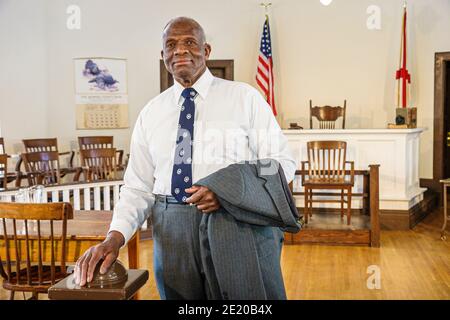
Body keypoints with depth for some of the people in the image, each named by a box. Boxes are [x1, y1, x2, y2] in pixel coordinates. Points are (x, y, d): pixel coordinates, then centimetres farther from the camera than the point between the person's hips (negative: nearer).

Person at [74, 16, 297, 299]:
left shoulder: (245, 97, 1)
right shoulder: (151, 113, 9)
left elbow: (282, 161, -2)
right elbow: (138, 188, 8)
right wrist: (115, 237, -10)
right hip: (171, 233, 3)